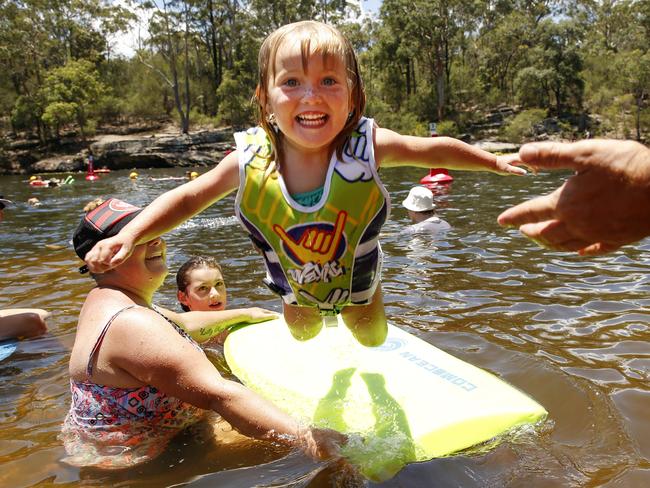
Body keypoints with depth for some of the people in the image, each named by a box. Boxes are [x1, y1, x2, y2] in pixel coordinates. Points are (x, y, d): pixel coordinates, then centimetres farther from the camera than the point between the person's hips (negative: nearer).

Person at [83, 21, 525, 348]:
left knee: (373, 339, 25)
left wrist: (495, 161, -7)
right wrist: (128, 237, -30)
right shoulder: (251, 160, -32)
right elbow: (189, 198, -20)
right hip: (295, 279, 1)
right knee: (302, 334, 30)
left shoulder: (366, 145, -34)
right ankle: (313, 309, 66)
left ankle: (359, 307, 61)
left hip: (354, 270, 0)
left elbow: (434, 151, -19)